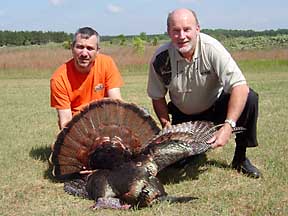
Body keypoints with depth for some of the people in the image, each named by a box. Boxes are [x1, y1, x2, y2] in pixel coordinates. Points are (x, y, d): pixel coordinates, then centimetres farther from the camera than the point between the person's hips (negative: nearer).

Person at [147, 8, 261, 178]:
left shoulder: (211, 48, -27)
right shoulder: (160, 59, -19)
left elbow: (240, 87, -34)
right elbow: (157, 97, -4)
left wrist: (228, 126, -43)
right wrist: (166, 124, -17)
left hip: (216, 107, -1)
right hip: (184, 117, 2)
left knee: (249, 98, -28)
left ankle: (240, 158, -7)